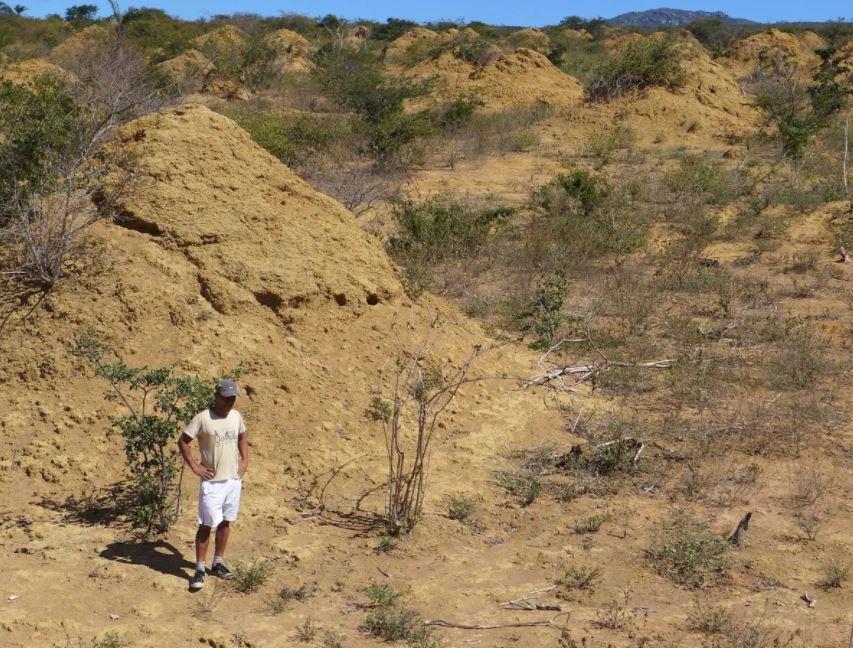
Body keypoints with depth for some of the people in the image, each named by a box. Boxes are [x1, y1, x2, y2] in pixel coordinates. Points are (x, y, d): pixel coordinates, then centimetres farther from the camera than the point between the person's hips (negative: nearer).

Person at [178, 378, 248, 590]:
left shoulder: (236, 416, 4)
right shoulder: (203, 418, -13)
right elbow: (183, 441, -8)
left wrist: (245, 461, 11)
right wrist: (194, 467, -10)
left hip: (234, 479, 5)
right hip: (212, 481, -5)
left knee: (225, 522, 13)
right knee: (206, 524, -3)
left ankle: (218, 563, 25)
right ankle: (200, 569, 6)